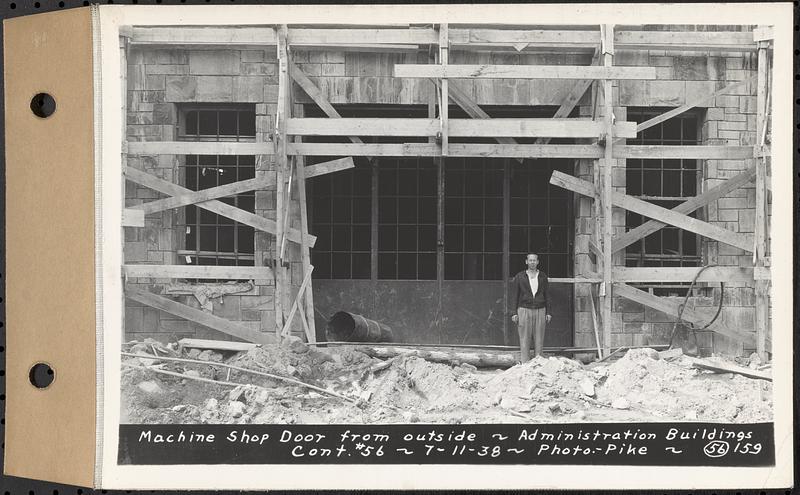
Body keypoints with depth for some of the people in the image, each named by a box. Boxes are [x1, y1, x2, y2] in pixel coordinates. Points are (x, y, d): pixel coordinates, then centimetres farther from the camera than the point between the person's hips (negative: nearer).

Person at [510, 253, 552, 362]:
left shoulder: (543, 277, 8)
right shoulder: (519, 277, 2)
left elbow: (546, 295, 11)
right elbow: (514, 296, 3)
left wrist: (548, 313, 4)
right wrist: (514, 313, -4)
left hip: (540, 311, 2)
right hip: (524, 311, -2)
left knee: (539, 340, 0)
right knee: (524, 340, -5)